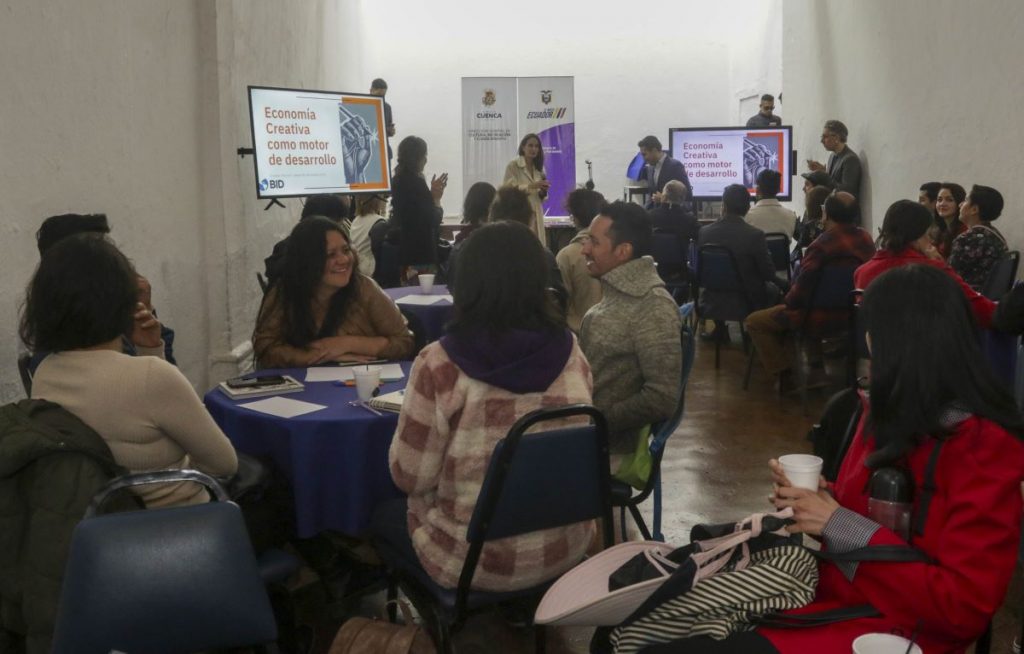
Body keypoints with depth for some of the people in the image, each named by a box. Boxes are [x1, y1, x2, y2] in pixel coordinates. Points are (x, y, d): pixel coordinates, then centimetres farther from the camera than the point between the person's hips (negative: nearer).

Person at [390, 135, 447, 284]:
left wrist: (432, 195, 14)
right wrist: (436, 198, -2)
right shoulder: (417, 183, -16)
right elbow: (433, 220, -16)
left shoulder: (398, 181, 11)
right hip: (422, 254, -9)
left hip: (405, 251, 9)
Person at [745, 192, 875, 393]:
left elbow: (802, 287, -24)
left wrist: (788, 302, -4)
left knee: (754, 322, 4)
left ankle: (784, 376, 6)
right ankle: (816, 369, 31)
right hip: (853, 313, 8)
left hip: (825, 317, -8)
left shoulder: (822, 245, -27)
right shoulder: (866, 238, -2)